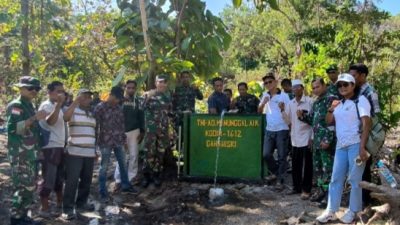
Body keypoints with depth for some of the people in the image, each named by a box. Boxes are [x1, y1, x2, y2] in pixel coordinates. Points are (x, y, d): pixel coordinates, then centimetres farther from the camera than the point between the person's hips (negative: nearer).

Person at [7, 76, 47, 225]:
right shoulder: (16, 106, -10)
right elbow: (13, 128, -22)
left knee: (29, 186, 12)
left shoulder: (29, 106, 18)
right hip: (20, 154, -9)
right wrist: (34, 118, -28)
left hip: (30, 153, 9)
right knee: (23, 187, -10)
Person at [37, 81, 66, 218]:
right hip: (50, 147, -9)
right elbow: (50, 121, -31)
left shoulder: (57, 107, 17)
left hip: (60, 146, 9)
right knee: (48, 178, -4)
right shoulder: (46, 105, -11)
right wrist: (58, 104, -34)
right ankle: (44, 208, 4)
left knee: (59, 177, 17)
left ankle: (60, 202, 29)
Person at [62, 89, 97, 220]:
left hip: (89, 153, 7)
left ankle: (81, 203, 27)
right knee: (72, 181, -6)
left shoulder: (92, 113, 17)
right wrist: (75, 101, -29)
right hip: (74, 152, -7)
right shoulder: (73, 110, -3)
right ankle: (67, 208, 0)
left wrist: (95, 150, 20)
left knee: (86, 180, 13)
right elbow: (65, 117, -27)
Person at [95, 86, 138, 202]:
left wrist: (124, 138, 13)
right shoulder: (100, 108, -10)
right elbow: (96, 126, -10)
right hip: (105, 142, -6)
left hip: (119, 141, 6)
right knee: (104, 167, 2)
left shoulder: (119, 107, 8)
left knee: (123, 164, 15)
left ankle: (125, 186, 31)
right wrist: (95, 142, -10)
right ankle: (103, 192, 11)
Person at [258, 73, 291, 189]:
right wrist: (263, 103, -5)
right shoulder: (265, 95, 9)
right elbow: (259, 111, 14)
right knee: (266, 154, 4)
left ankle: (280, 180, 10)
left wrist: (283, 109, -25)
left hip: (282, 130, -4)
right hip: (269, 130, 5)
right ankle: (274, 173, 28)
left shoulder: (284, 95, -5)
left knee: (282, 156, 1)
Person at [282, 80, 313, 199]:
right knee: (295, 165, 11)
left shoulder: (309, 101, -7)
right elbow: (289, 121, 8)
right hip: (295, 139, 5)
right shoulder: (290, 103, 8)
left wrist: (312, 138, -10)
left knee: (306, 166, 0)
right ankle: (297, 187, 22)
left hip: (306, 138, -5)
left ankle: (306, 190, 7)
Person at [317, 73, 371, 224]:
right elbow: (329, 121, 19)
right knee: (336, 179, 7)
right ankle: (331, 211, 13)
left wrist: (362, 147, -21)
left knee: (354, 180, 1)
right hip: (341, 145, 7)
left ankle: (353, 211, 13)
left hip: (356, 145, -7)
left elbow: (366, 124, -13)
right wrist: (331, 109, -1)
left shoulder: (360, 100, -4)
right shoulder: (339, 104, 17)